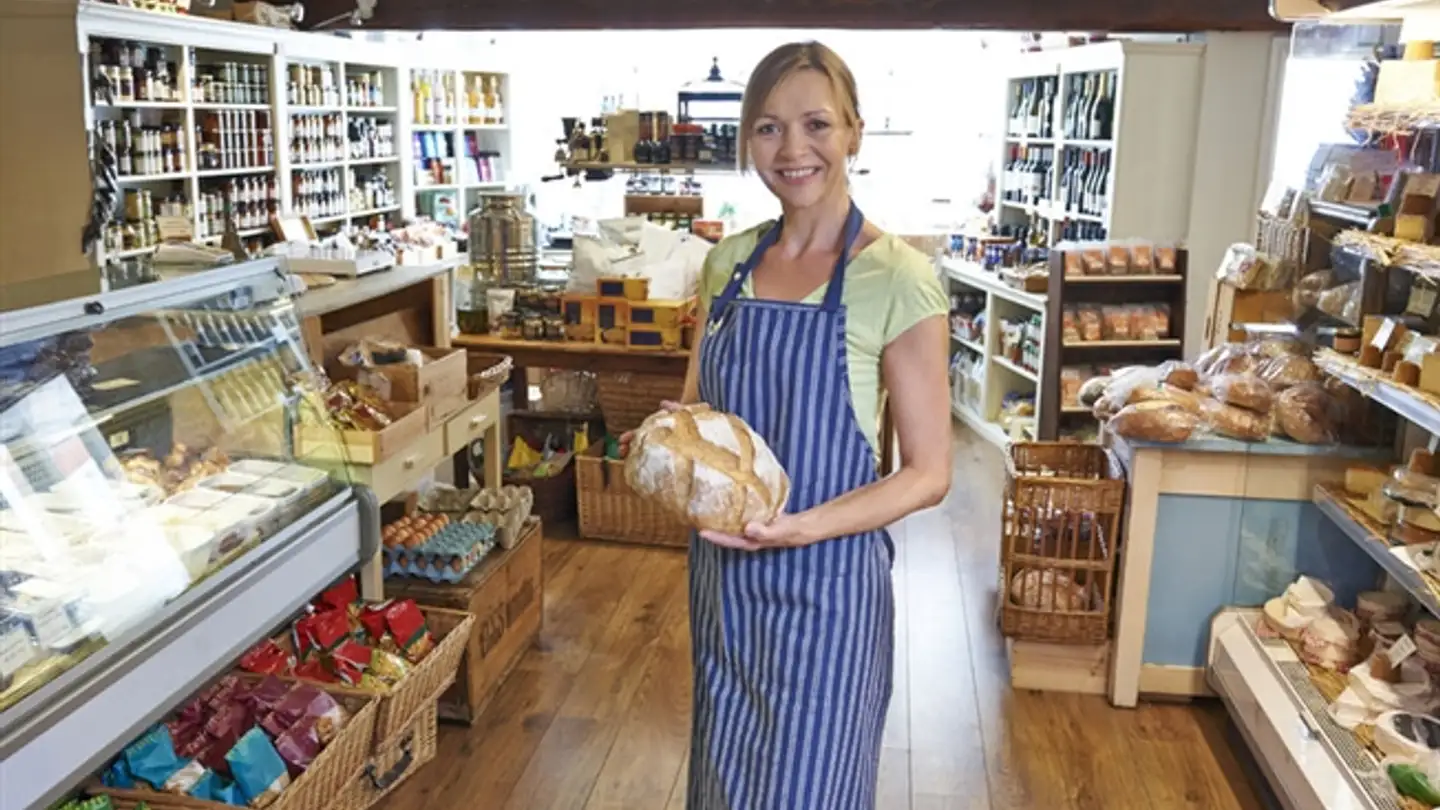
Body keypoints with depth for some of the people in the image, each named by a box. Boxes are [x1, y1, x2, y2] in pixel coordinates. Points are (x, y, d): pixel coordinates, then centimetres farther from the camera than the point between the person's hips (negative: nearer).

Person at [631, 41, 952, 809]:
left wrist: (803, 527, -25)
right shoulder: (729, 260, 3)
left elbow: (928, 473, -11)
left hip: (823, 583, -5)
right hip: (722, 575, 5)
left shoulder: (897, 278, -14)